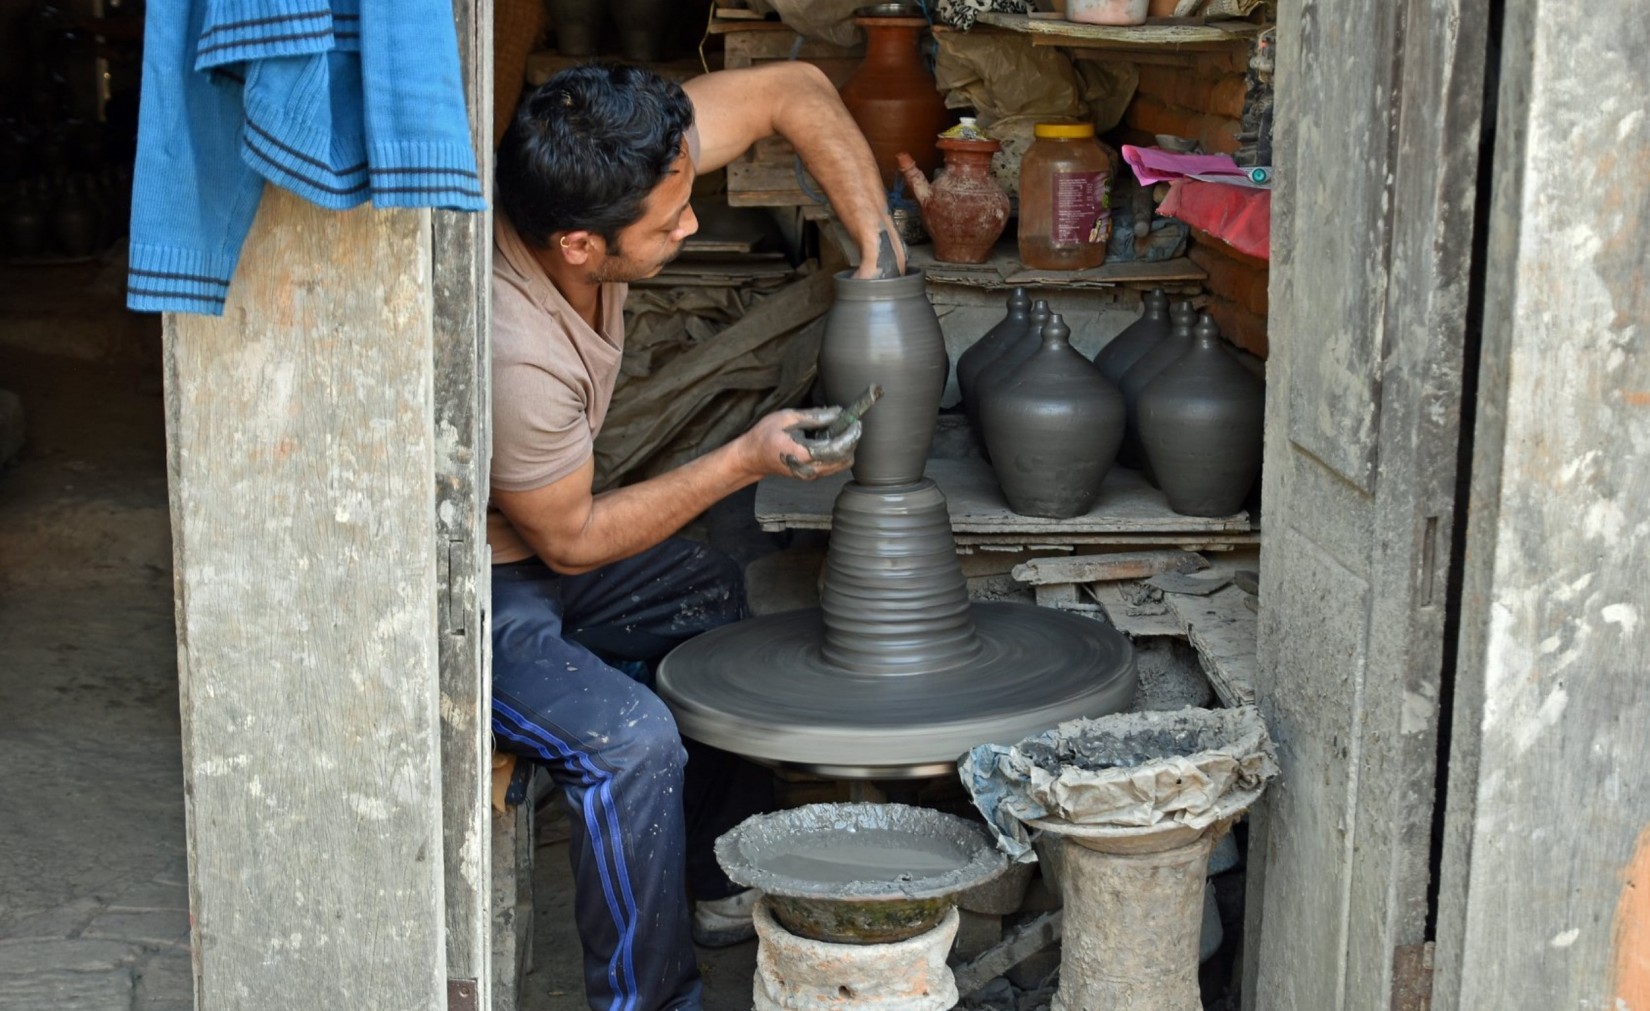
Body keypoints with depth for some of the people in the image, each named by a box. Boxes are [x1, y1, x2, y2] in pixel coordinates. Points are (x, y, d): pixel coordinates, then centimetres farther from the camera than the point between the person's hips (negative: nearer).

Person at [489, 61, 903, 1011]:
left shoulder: (599, 181, -19)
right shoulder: (514, 357, -38)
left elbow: (796, 90, -11)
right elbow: (572, 540, -20)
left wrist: (881, 257, -17)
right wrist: (748, 461, -19)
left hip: (536, 549, 9)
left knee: (726, 596, 17)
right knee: (632, 743, -27)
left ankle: (721, 886, 30)